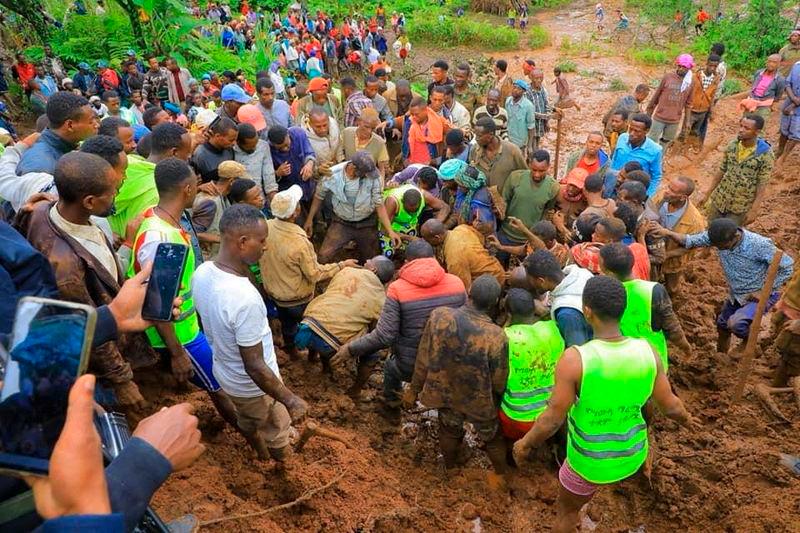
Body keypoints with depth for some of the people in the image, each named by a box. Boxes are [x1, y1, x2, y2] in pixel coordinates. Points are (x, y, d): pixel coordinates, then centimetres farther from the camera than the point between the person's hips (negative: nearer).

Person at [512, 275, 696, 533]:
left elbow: (552, 420, -28)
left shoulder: (574, 359, -35)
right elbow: (671, 405, -8)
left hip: (590, 460, -3)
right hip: (631, 454, 4)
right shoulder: (646, 352, -21)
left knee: (566, 510, 25)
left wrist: (525, 444, -7)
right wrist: (685, 418, 17)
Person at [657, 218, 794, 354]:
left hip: (761, 296, -6)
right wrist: (668, 232, -31)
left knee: (735, 324, -29)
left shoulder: (759, 244, -33)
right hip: (735, 294, 6)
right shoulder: (718, 235, -19)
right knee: (722, 325, 21)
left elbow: (787, 267, -21)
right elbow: (690, 240, -12)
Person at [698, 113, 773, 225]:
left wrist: (754, 210, -15)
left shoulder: (765, 154, -18)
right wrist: (707, 194, 7)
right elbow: (721, 171, 5)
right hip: (719, 199, 4)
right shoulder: (732, 145, -5)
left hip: (741, 207, -4)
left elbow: (762, 185, -14)